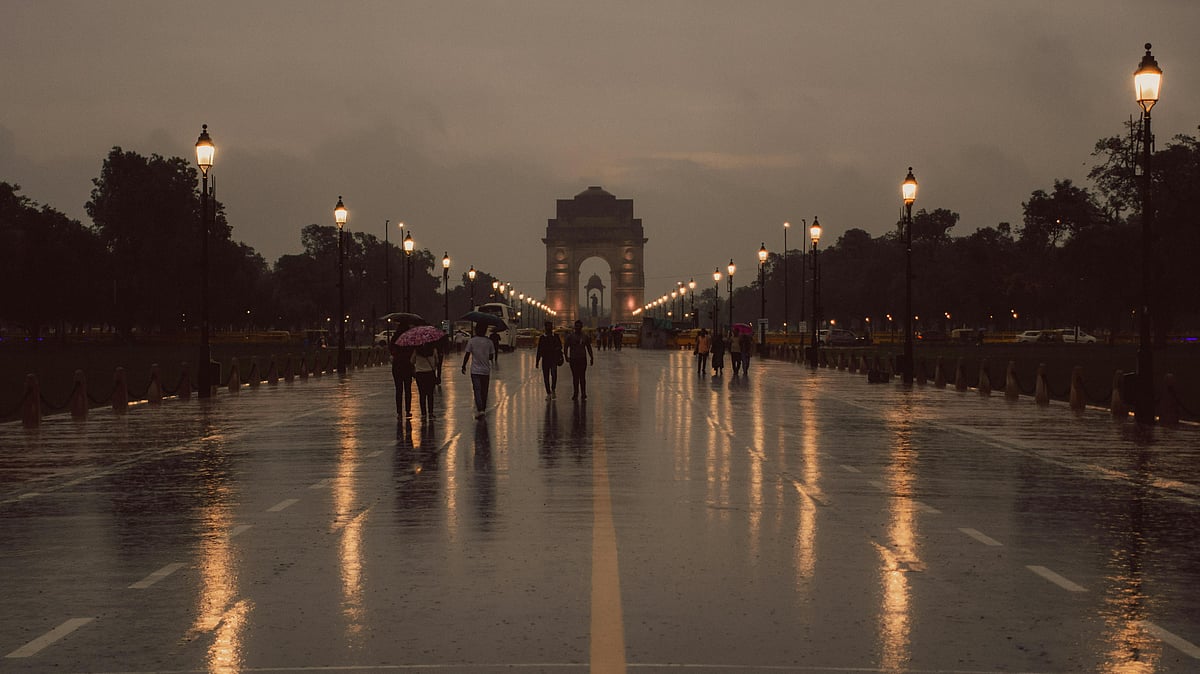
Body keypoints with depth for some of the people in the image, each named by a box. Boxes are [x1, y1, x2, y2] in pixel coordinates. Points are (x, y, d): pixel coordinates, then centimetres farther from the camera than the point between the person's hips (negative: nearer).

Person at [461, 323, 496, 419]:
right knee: (484, 391, 14)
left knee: (477, 390, -6)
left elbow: (467, 355, -5)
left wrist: (464, 366, 8)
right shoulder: (489, 342, -1)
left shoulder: (472, 341, -6)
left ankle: (480, 410, -22)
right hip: (486, 370, 2)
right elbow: (491, 357, 2)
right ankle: (483, 409, 24)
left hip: (475, 370, -2)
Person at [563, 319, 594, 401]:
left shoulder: (585, 337, 6)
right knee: (575, 377, 0)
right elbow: (566, 347, -1)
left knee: (582, 377, 0)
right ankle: (575, 394, 5)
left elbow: (589, 348, 13)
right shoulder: (570, 336, 1)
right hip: (573, 359, -1)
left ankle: (583, 394, 6)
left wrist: (591, 358, 9)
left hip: (583, 359, 1)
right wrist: (567, 356, -14)